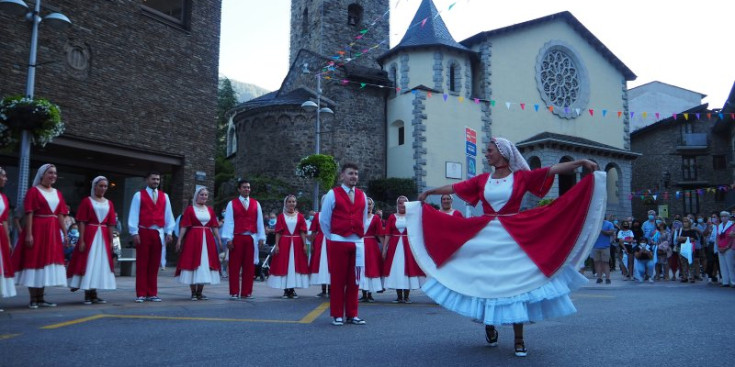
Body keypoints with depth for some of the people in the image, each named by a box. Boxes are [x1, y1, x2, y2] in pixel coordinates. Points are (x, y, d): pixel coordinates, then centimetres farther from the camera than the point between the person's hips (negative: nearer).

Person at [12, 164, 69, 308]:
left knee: (48, 262, 9)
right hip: (37, 230, -7)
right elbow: (29, 214, -11)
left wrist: (65, 233, 8)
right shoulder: (33, 190, -3)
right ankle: (33, 299, 3)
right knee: (35, 261, -3)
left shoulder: (57, 193, 15)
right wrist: (28, 234, -18)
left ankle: (40, 298, 17)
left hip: (53, 231, 7)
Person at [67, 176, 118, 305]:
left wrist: (111, 241, 5)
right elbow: (81, 222, -6)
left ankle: (93, 294, 16)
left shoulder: (109, 203, 11)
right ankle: (88, 295, 6)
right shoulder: (87, 201, -1)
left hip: (103, 237, 4)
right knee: (88, 263, -2)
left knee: (100, 264, 7)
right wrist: (81, 240, -13)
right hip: (89, 236, -4)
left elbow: (111, 224, 10)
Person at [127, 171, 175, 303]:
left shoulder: (164, 196, 12)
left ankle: (152, 293, 14)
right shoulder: (139, 195, 2)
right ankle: (141, 294, 5)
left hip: (158, 233, 3)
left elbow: (168, 215, 11)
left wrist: (169, 232, 4)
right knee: (141, 264, 0)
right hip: (143, 232, -3)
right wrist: (134, 233, -9)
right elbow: (133, 215, -2)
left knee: (154, 265, 8)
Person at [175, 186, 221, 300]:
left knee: (205, 264, 4)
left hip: (207, 240, 4)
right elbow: (184, 226, -5)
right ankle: (193, 292, 6)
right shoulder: (190, 209, 1)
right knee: (193, 263, -2)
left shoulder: (210, 210, 11)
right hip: (193, 239, -4)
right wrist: (179, 239, -13)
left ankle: (200, 292, 13)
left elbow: (214, 227, 10)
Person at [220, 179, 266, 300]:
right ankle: (234, 293, 7)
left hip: (251, 238, 2)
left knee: (249, 266, 5)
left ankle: (247, 292, 13)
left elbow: (259, 221, 8)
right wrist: (228, 239, -9)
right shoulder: (232, 204, 3)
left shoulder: (256, 204, 10)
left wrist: (261, 238, 3)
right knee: (234, 266, 1)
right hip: (237, 238, -2)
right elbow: (228, 222, -2)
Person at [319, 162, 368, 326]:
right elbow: (324, 220, 1)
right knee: (337, 280, 3)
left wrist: (360, 235, 11)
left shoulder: (362, 196, 10)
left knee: (354, 280, 8)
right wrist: (331, 238, 3)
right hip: (338, 242, -4)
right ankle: (337, 315, 11)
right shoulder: (333, 194, -2)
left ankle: (352, 314, 17)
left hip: (357, 243, 4)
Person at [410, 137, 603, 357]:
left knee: (515, 284, 0)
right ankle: (489, 328, 29)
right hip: (485, 237, 3)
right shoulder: (482, 179, 7)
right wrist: (430, 192, 16)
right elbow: (454, 188, 12)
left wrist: (581, 162, -17)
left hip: (514, 238, -2)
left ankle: (519, 340, 9)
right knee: (486, 282, 7)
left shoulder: (522, 177, -1)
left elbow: (553, 170, -8)